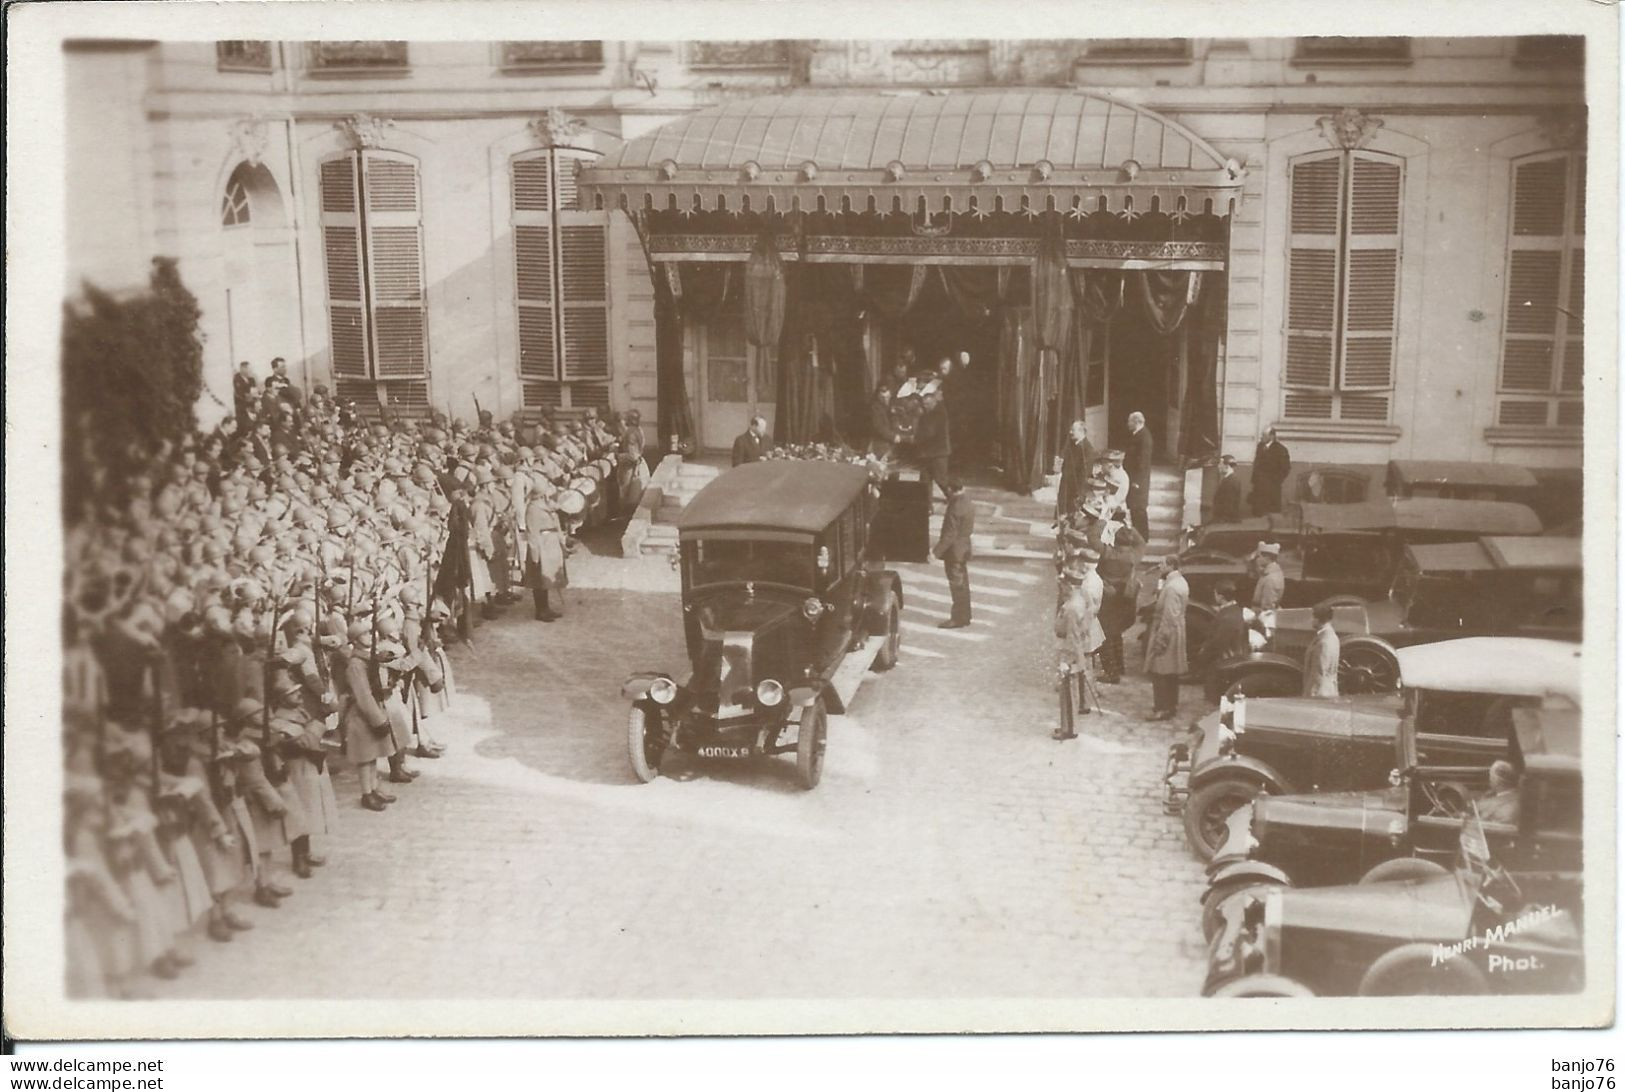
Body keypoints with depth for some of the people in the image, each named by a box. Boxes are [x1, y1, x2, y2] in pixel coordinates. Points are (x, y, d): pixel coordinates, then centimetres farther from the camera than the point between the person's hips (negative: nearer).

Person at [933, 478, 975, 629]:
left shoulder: (955, 508, -22)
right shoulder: (968, 503, 6)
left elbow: (950, 534, -24)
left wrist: (937, 552, -20)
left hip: (954, 551, -9)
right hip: (964, 549, 9)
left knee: (957, 585, -3)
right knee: (963, 584, 16)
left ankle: (958, 619, 2)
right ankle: (964, 616, 24)